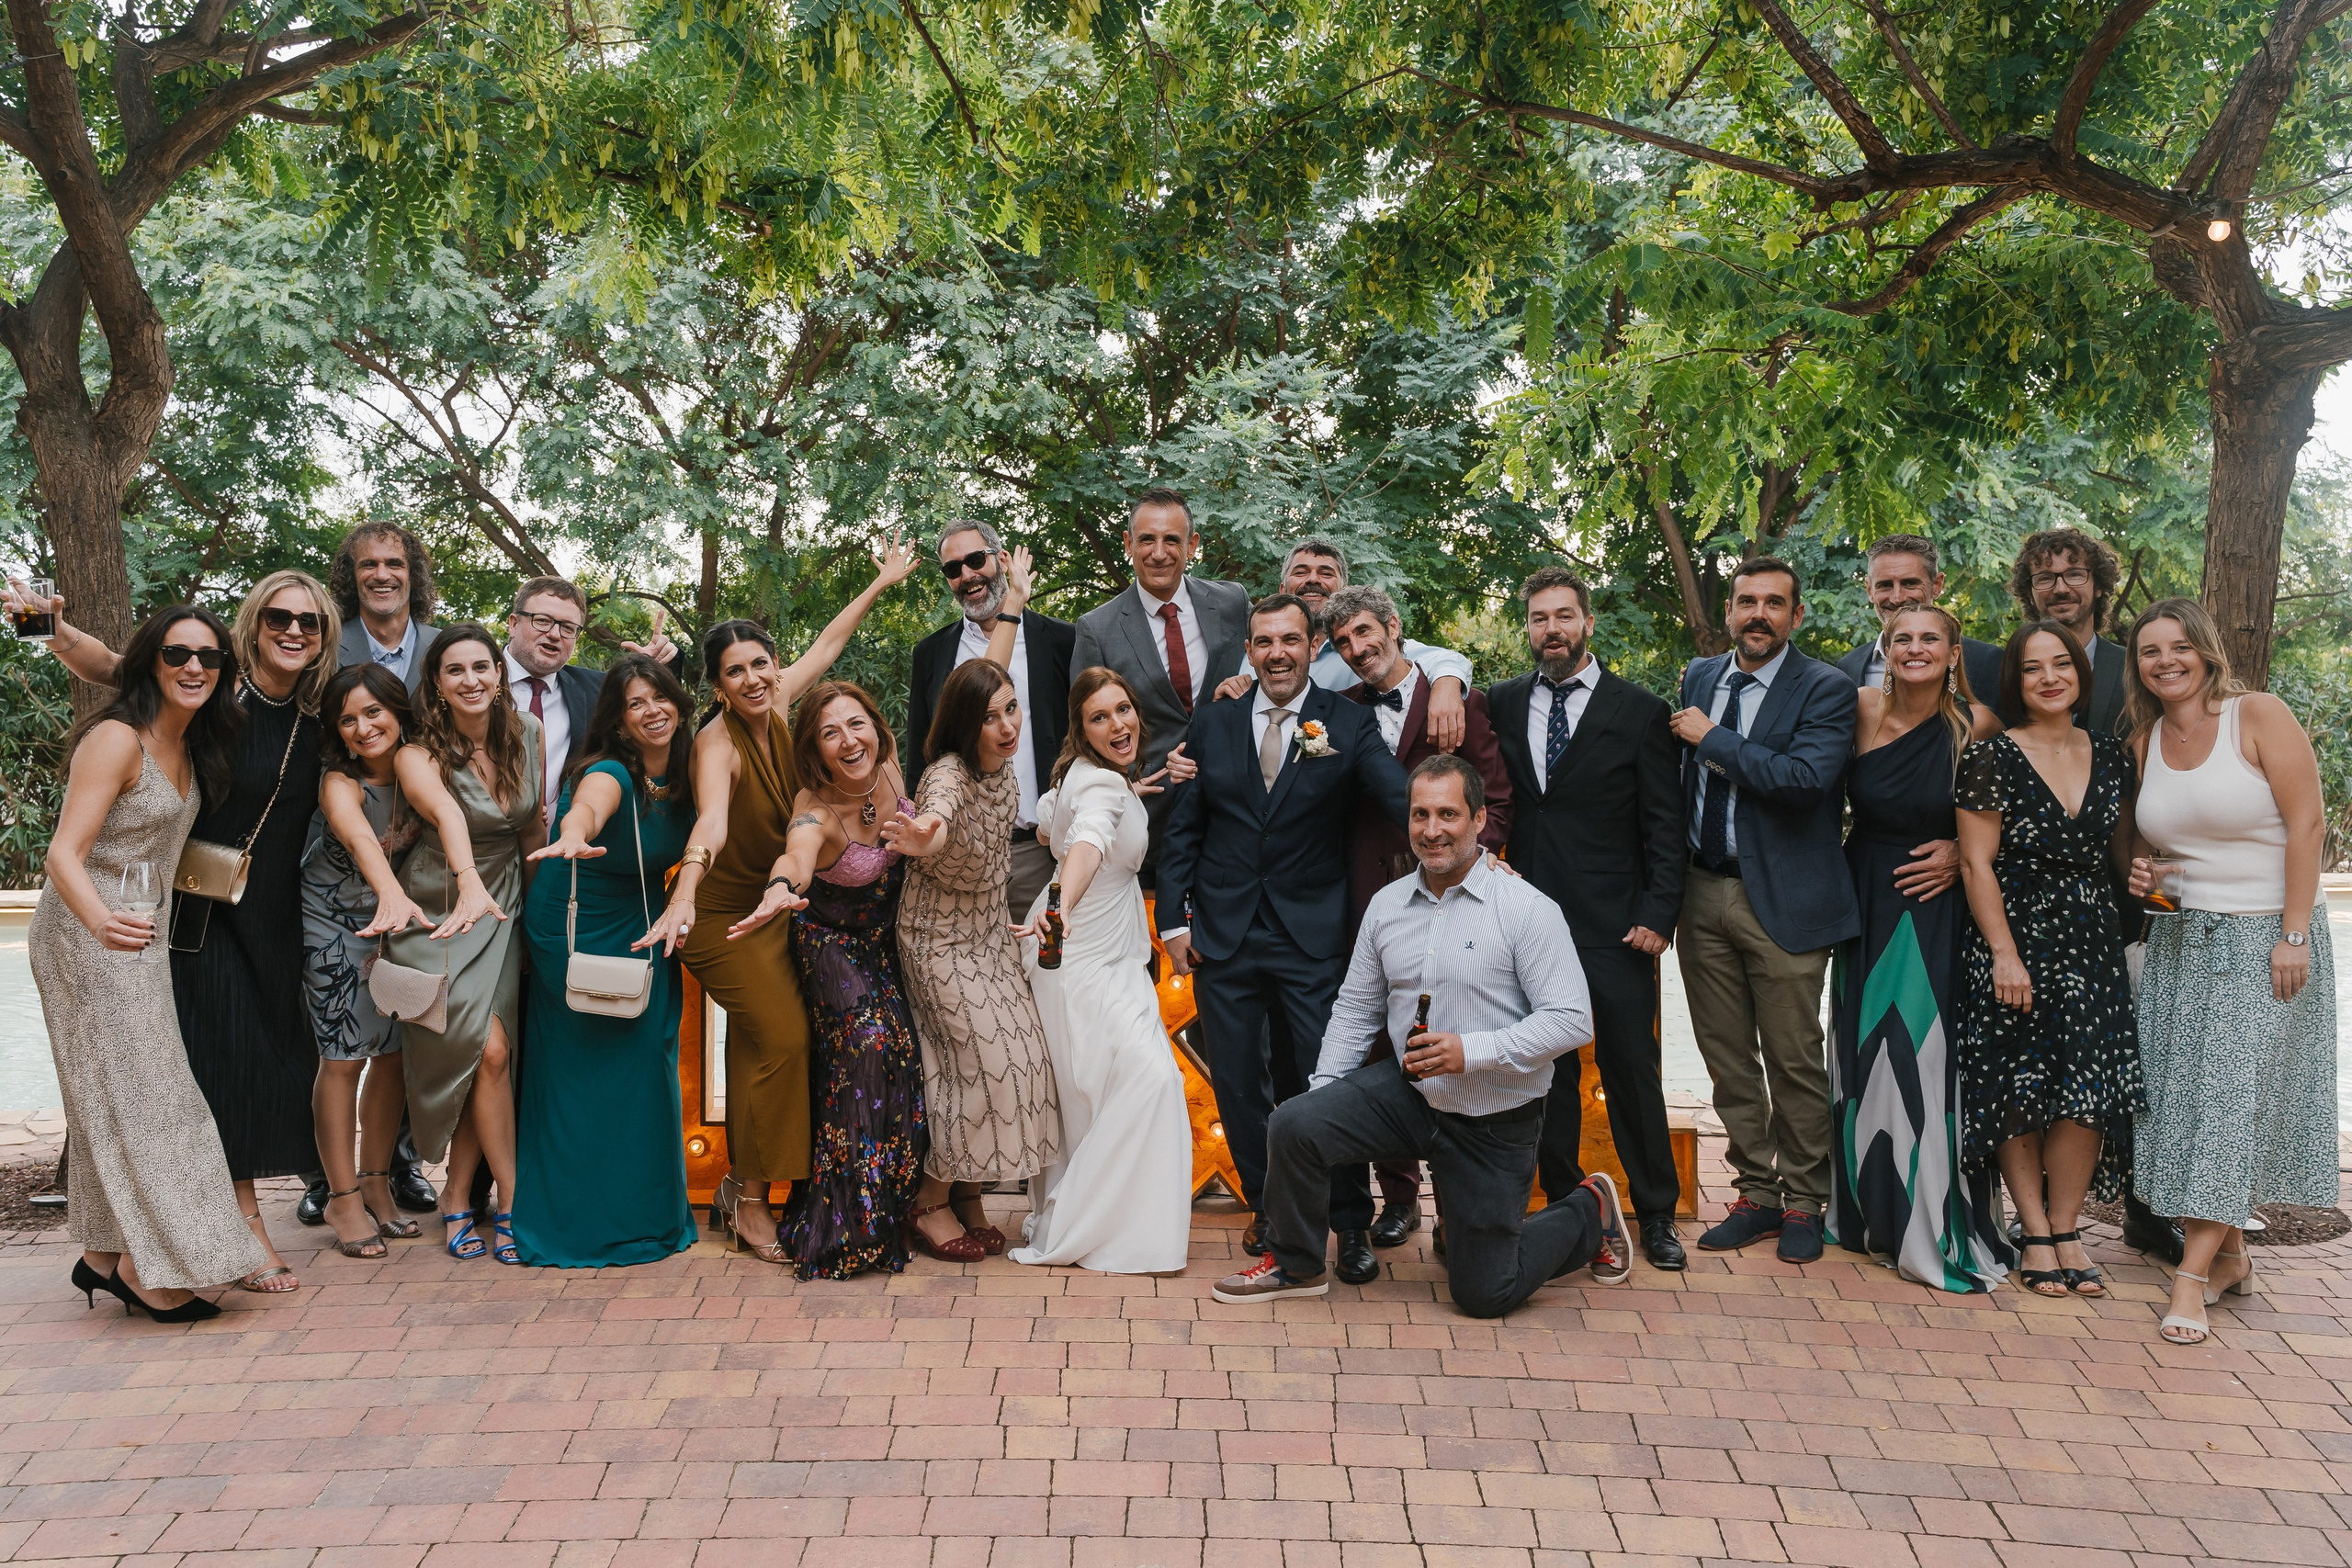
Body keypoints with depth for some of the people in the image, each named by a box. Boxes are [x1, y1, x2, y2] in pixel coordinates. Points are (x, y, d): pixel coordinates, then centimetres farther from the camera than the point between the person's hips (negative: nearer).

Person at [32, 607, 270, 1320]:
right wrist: (101, 921, -42)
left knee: (119, 1094, 13)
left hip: (134, 933, 9)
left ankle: (105, 1255, 22)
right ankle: (148, 1269, 0)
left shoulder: (188, 746, 8)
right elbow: (64, 853, -26)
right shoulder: (117, 739, -17)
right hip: (87, 932, -9)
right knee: (134, 1089, -7)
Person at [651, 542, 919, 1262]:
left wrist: (881, 584, 22)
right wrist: (683, 893, -61)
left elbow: (825, 644, 11)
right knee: (783, 1038, -13)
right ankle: (748, 1200, 0)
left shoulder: (775, 709, -6)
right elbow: (712, 818, -45)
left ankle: (741, 1186, 25)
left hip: (773, 904, 7)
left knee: (759, 1047, 12)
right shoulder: (719, 743, -24)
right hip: (723, 913, -7)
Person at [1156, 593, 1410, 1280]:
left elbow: (1404, 801, -14)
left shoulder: (1349, 725, -2)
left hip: (1313, 939, -3)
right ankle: (1267, 1206, 29)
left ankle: (1351, 1224, 14)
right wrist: (1173, 919, 2)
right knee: (1237, 1084, 11)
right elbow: (1181, 831, 8)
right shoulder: (1212, 724, 6)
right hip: (1223, 939, 3)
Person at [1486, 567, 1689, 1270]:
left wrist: (1658, 915, -9)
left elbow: (1665, 826, -2)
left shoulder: (1640, 712, -1)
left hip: (1613, 923, -3)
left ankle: (1656, 1213, 17)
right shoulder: (1503, 703, 8)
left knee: (1630, 1067, 3)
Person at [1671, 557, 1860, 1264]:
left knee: (1794, 1061, 3)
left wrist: (1711, 738, -15)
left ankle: (1804, 1204, 19)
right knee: (1727, 1059, 11)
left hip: (1782, 898, -5)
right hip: (1704, 892, 5)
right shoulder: (1699, 677, 11)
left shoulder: (1825, 690, -7)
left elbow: (1805, 777, -23)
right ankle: (1757, 1194, 24)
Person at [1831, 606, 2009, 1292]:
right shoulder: (1862, 709, -3)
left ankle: (1937, 1224, 7)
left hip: (1937, 910, -2)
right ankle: (1871, 1209, 25)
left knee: (1928, 1055, -5)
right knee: (1866, 1051, 9)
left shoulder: (1977, 724, -8)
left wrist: (1962, 856, -9)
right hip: (1868, 905, 3)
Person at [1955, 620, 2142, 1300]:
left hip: (2093, 947, 4)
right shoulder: (1994, 757, -5)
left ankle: (2065, 1232, 12)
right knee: (2018, 1091, -1)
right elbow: (1976, 862, -8)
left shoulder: (2110, 755, 9)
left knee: (2087, 1091, -1)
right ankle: (2035, 1236, 10)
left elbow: (2124, 849, 18)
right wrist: (2004, 953, -13)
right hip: (2016, 943, -4)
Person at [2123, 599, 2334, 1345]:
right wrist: (2141, 871, -2)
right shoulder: (2144, 741, 9)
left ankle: (2194, 1271, -6)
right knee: (2185, 1094, 3)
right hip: (2179, 938, 5)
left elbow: (2307, 822, -10)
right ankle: (2231, 1256, 17)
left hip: (2263, 937, -5)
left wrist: (2294, 934, -15)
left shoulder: (2258, 716, -7)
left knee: (2233, 1093, -8)